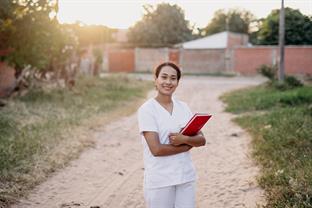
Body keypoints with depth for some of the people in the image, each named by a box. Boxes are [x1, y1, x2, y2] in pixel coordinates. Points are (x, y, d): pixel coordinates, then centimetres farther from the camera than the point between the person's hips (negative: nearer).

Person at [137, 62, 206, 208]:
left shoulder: (183, 107, 6)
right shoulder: (147, 109, -10)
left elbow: (201, 140, 2)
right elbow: (156, 149, -17)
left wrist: (184, 139, -18)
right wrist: (188, 145, -9)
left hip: (186, 177, 5)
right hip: (159, 180, -4)